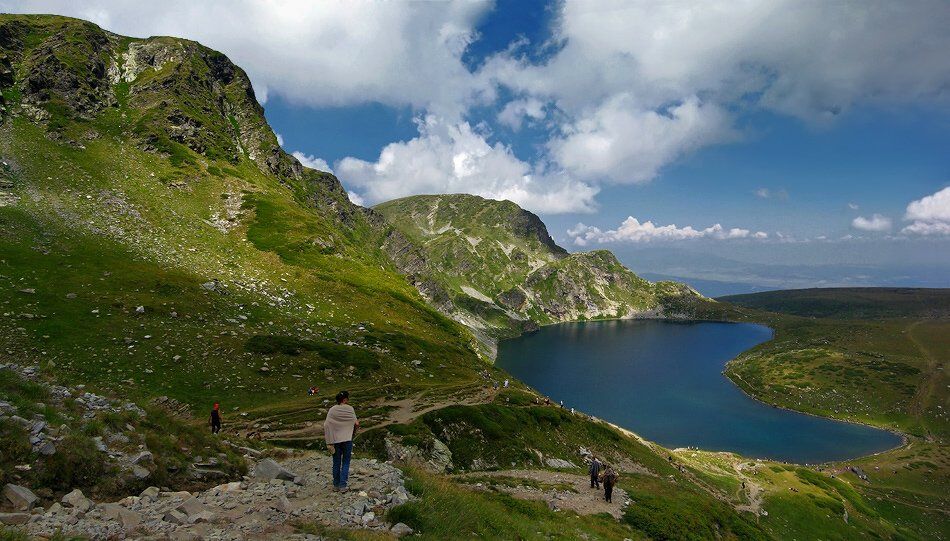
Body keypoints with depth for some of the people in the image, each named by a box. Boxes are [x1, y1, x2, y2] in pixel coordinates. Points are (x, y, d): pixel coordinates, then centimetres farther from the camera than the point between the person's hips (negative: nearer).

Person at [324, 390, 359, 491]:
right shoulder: (350, 409, -8)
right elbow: (355, 423, -5)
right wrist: (357, 423, 19)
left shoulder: (332, 410, -6)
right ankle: (342, 486, 2)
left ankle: (336, 485, 20)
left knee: (336, 463, 13)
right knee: (345, 463, 8)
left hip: (335, 440, 1)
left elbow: (326, 426, -10)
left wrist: (329, 441, -6)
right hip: (348, 439, -1)